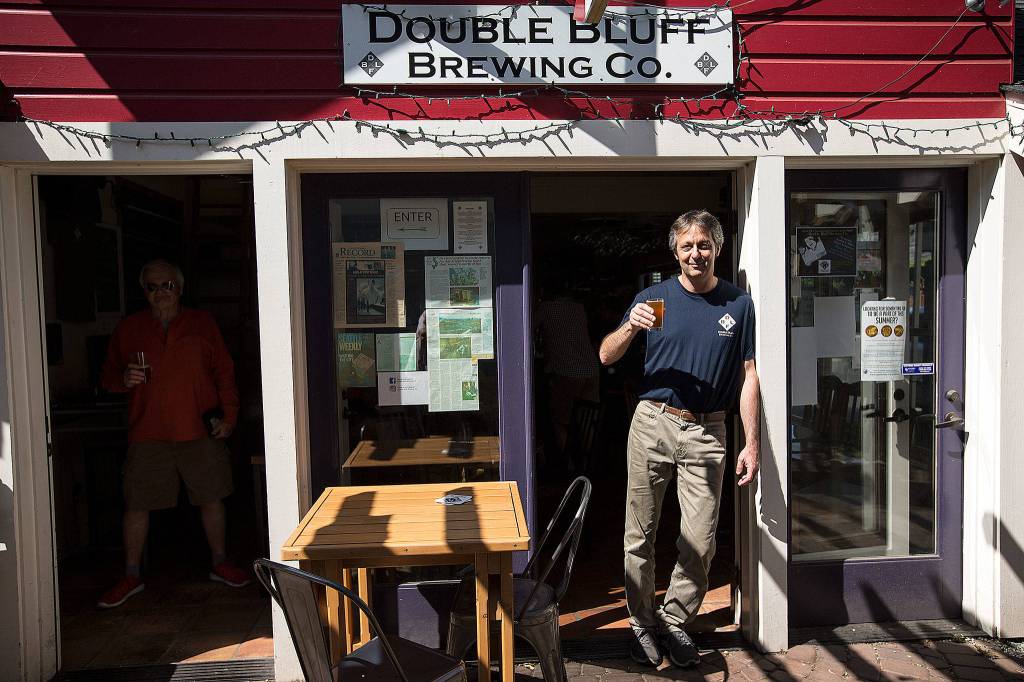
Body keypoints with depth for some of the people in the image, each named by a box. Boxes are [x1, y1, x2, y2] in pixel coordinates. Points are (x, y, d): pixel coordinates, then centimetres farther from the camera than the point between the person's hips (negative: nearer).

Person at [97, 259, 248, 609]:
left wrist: (228, 414, -1)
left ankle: (220, 564, 25)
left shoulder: (202, 323, 6)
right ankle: (131, 576, 20)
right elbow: (108, 376, 12)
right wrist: (124, 379, -11)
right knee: (136, 504, 3)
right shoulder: (128, 328, 8)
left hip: (200, 431, 0)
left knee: (211, 498, 7)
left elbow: (224, 372, 6)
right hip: (147, 433, 1)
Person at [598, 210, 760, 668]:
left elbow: (747, 377, 6)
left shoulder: (738, 304, 6)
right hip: (652, 424, 0)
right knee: (640, 534, 6)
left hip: (706, 432, 0)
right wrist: (630, 327, -17)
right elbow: (606, 357, 3)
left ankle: (675, 622, 24)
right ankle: (642, 624, 24)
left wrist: (751, 443, 1)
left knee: (700, 541, 3)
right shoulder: (653, 297, 4)